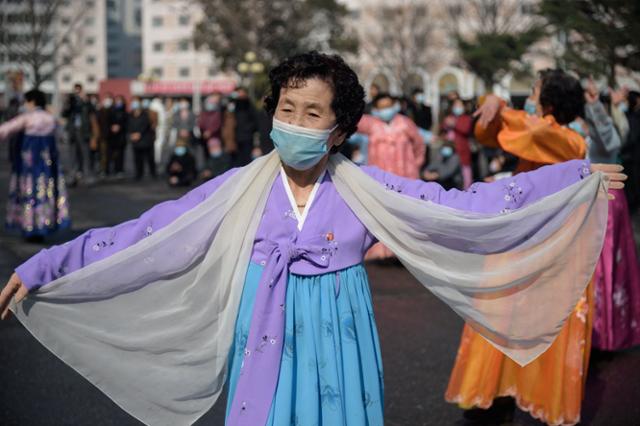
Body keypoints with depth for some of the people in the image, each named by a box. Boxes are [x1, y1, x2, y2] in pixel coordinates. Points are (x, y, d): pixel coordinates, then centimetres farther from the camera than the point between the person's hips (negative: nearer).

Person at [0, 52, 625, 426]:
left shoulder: (366, 190, -4)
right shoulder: (239, 189, -5)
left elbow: (464, 207, -5)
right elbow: (144, 236, -6)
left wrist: (576, 179, -7)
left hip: (337, 353, 0)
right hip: (266, 353, 0)